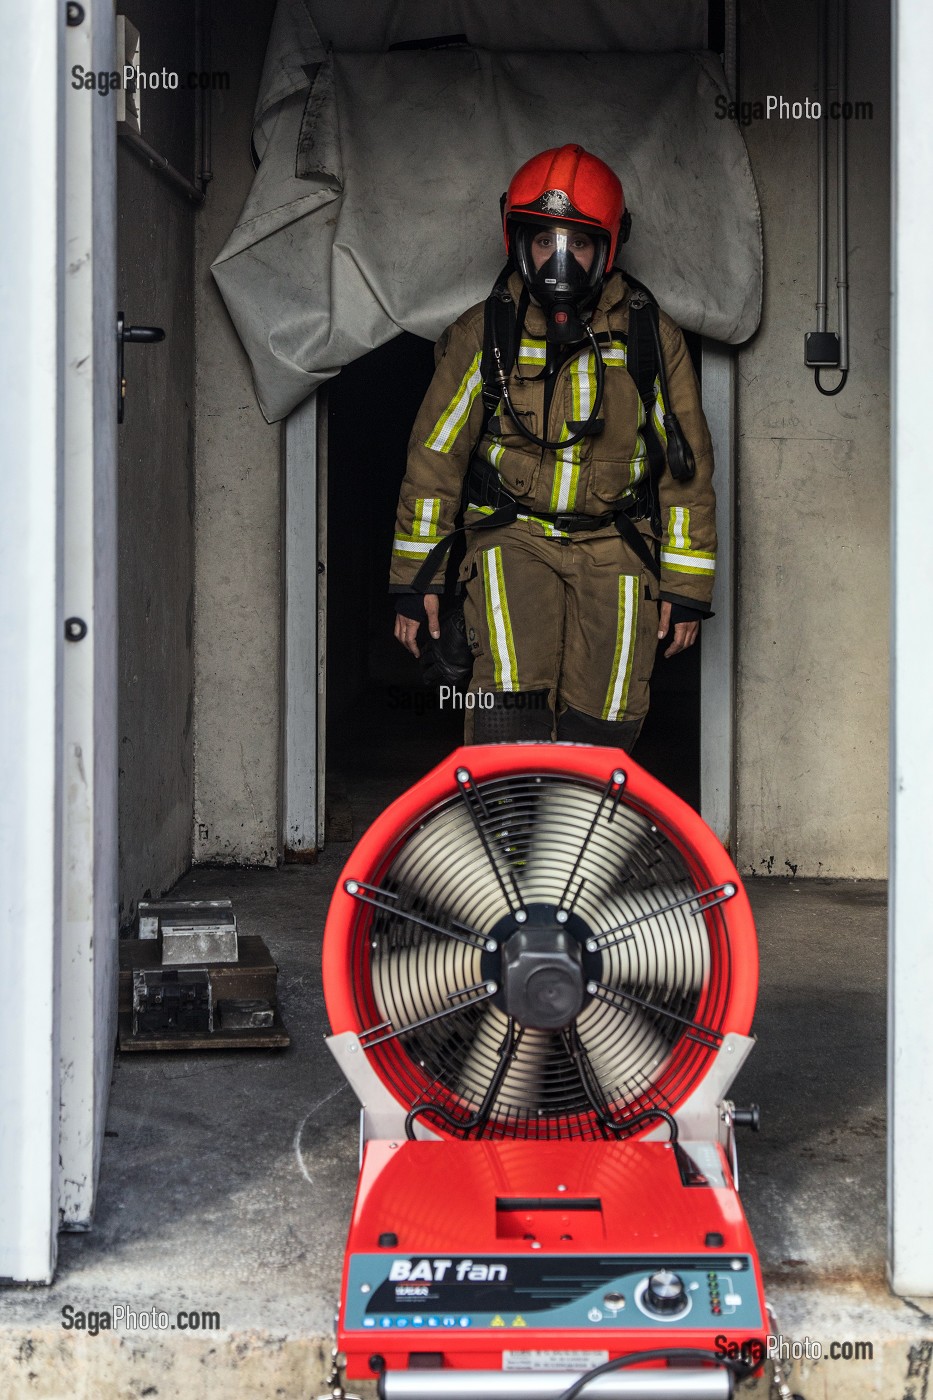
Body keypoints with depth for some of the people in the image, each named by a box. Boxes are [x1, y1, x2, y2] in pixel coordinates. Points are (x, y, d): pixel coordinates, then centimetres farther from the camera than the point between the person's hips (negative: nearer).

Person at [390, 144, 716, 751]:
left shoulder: (651, 336, 0)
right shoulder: (483, 334, -1)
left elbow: (687, 463, 6)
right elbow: (435, 455, 5)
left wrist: (687, 585, 5)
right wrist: (415, 576, 4)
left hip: (613, 546, 1)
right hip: (512, 539, -1)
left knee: (601, 731, -3)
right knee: (512, 711, -21)